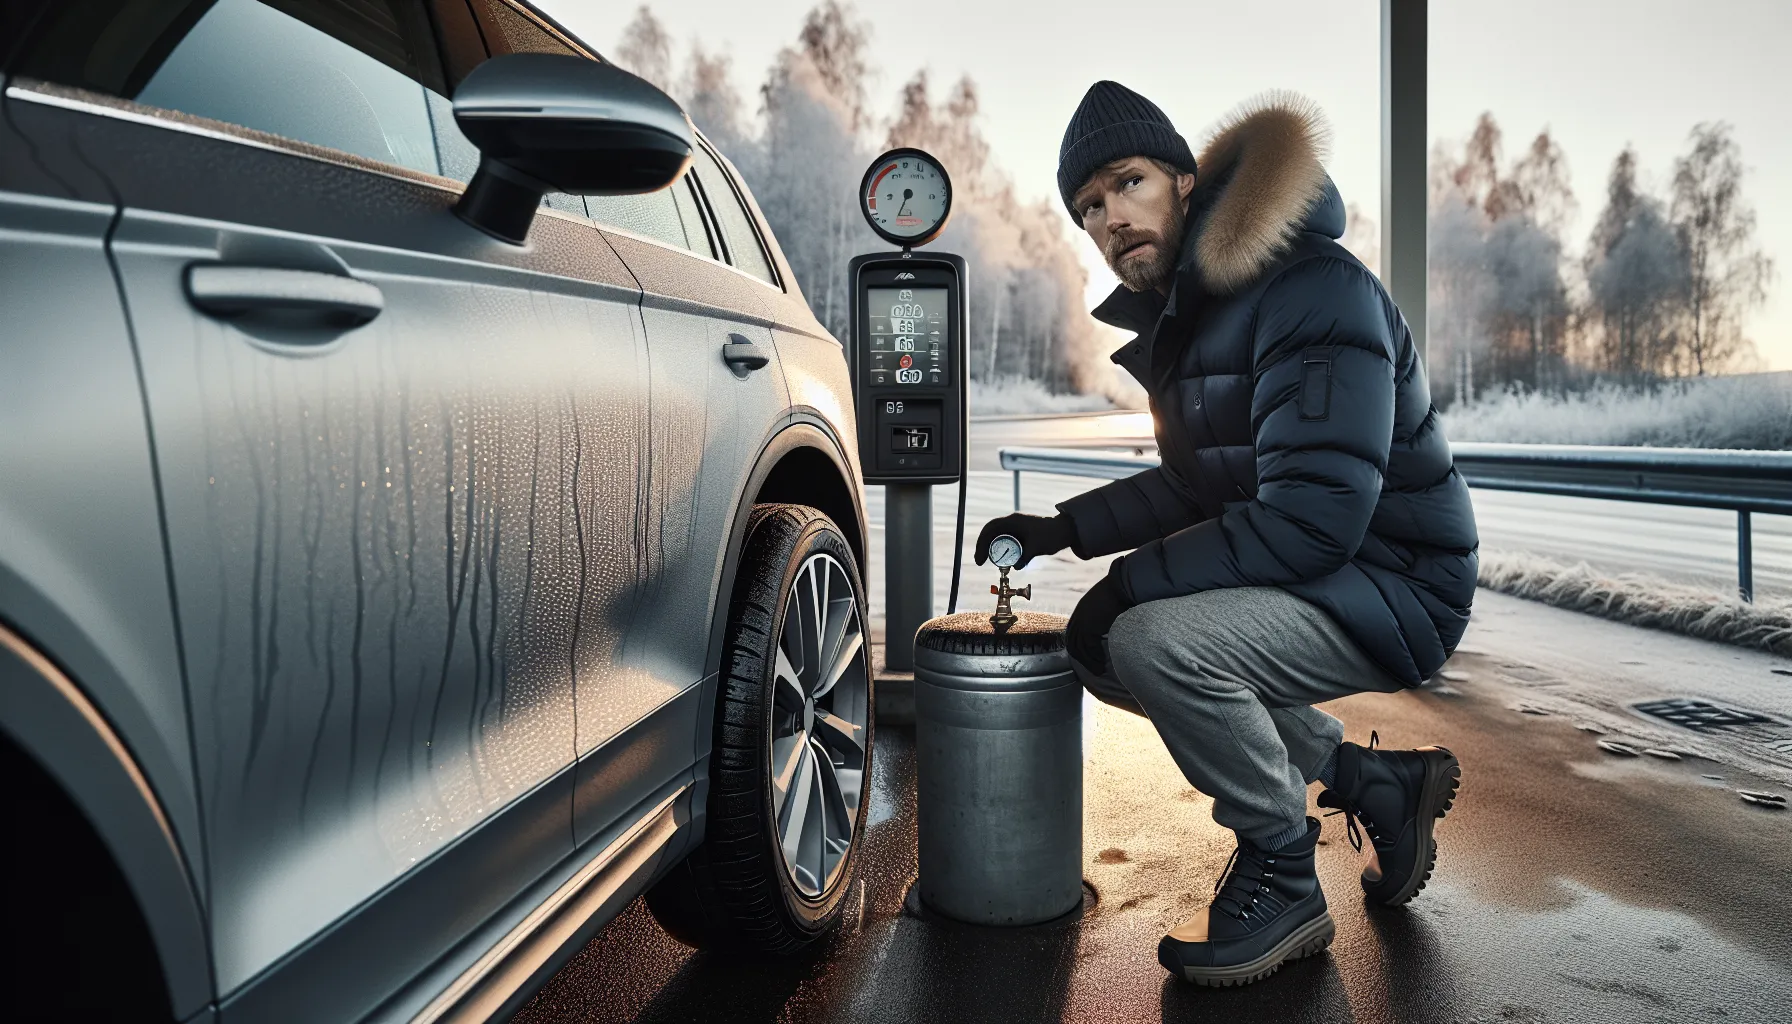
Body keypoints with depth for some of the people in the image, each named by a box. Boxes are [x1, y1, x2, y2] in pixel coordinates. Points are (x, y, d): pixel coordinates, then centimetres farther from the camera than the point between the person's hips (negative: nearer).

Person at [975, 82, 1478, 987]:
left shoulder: (1314, 290, -23)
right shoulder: (1176, 314, 7)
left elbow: (1314, 517, -30)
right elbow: (1192, 482, 16)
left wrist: (1132, 580, -23)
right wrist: (1063, 529, 3)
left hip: (1395, 590, -10)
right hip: (1300, 571, 10)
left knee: (1155, 640, -30)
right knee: (1101, 648, 12)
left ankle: (1282, 883, -4)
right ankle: (1372, 780, 15)